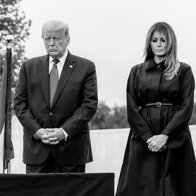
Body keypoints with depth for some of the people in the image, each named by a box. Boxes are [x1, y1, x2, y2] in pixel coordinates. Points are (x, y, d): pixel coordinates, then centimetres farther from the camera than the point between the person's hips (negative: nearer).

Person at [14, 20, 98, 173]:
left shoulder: (86, 67, 4)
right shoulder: (29, 67, 11)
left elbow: (90, 104, -2)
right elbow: (19, 102, 8)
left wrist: (65, 131, -12)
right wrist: (36, 130, -7)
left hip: (72, 147, -2)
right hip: (36, 146, 2)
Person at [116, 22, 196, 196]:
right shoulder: (137, 72, 12)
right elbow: (132, 110, 5)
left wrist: (165, 135, -13)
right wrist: (148, 137, -9)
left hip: (175, 141, -1)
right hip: (142, 140, 1)